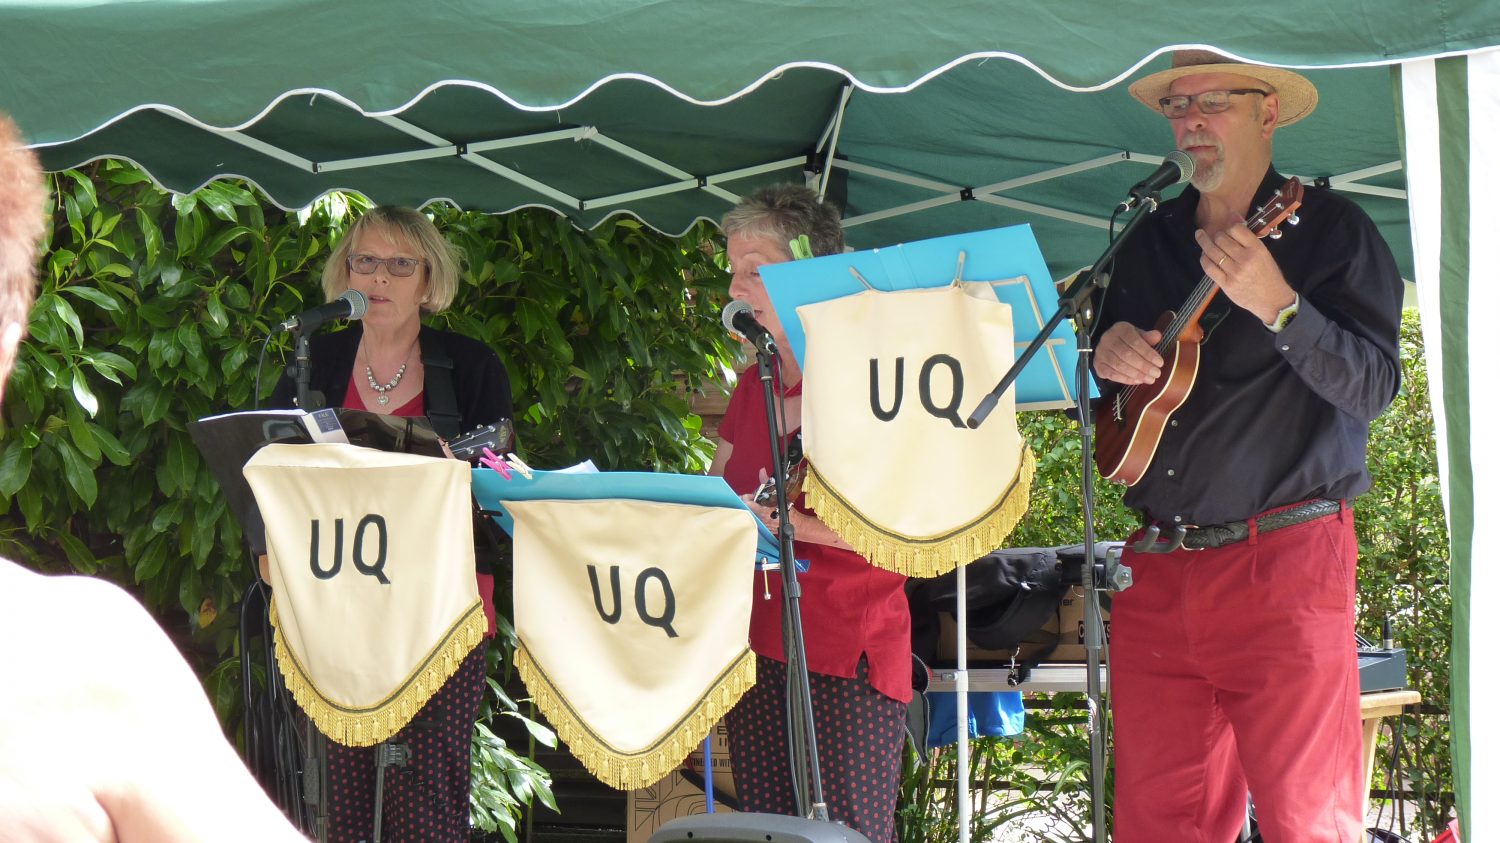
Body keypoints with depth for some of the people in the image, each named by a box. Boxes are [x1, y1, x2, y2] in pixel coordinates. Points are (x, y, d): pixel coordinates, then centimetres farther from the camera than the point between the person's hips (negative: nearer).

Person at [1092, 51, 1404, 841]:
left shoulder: (1329, 228, 0)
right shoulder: (1149, 241, 18)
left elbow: (1373, 387, -12)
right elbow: (1101, 400, 24)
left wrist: (1276, 308, -26)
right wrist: (1107, 358, 1)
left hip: (1283, 559, -5)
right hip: (1157, 567, 5)